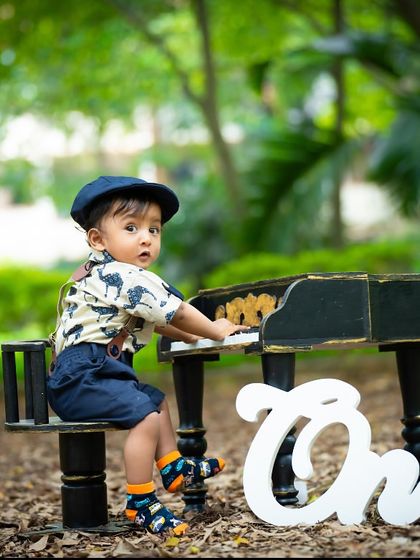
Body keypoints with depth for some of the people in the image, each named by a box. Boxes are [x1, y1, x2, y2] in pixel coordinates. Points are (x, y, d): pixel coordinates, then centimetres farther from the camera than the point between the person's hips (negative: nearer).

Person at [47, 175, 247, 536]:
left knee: (157, 400, 25)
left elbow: (152, 319, 33)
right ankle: (140, 503, -17)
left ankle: (173, 468, 34)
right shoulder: (124, 276, -16)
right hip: (83, 375, -11)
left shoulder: (102, 275, 18)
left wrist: (188, 336, 32)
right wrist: (216, 331, 4)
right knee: (145, 415, -24)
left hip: (91, 373, 11)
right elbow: (176, 312, -12)